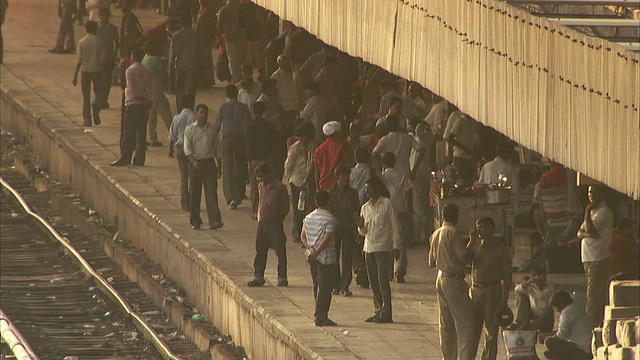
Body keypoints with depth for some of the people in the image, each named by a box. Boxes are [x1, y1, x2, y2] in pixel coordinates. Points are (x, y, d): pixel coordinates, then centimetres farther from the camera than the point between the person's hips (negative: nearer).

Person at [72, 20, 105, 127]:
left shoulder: (81, 42, -4)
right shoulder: (99, 42, -5)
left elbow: (79, 60, -6)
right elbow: (102, 59, -4)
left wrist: (75, 75, 0)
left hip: (85, 70, 1)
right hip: (96, 70, -1)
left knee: (86, 96, 6)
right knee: (99, 92, 14)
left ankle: (87, 120, 4)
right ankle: (96, 108, -14)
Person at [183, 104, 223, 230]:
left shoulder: (212, 130, 8)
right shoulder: (190, 129, 1)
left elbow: (217, 148, 13)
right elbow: (187, 148, -7)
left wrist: (219, 166, 11)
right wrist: (193, 160, -24)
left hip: (209, 163, 1)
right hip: (195, 163, -1)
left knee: (211, 192, -7)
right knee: (195, 193, 3)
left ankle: (214, 221, -14)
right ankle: (195, 221, 12)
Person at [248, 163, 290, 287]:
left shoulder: (280, 188, -8)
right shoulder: (261, 187, 11)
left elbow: (285, 208, -4)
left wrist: (276, 217, -6)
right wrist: (259, 217, 11)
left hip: (275, 224, -6)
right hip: (262, 223, 6)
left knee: (280, 252, -2)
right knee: (260, 251, 8)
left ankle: (282, 278, 3)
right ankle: (258, 277, 14)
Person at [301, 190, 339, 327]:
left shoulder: (309, 217, 11)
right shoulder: (329, 219, -12)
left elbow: (303, 236, 9)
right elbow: (327, 238, -20)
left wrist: (310, 248, -4)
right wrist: (316, 252, -18)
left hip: (312, 258, 7)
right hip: (326, 257, -7)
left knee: (317, 286, 16)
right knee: (325, 288, -4)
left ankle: (319, 314, 20)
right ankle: (321, 317, -5)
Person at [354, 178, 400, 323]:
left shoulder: (387, 204, -3)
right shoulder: (365, 207, 13)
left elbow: (394, 226, -3)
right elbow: (364, 232, 16)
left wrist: (395, 246, -8)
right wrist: (360, 225, -6)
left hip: (383, 247, -6)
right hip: (369, 248, 6)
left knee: (383, 280, -10)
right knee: (373, 282, 6)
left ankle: (386, 313, -7)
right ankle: (379, 310, 13)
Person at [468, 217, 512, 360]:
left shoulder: (500, 249, -3)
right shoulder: (476, 246, 11)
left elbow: (507, 277, -4)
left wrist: (504, 300, -10)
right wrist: (471, 242, -7)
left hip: (492, 290, -4)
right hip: (475, 290, 4)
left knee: (491, 331, -1)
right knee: (472, 328, 3)